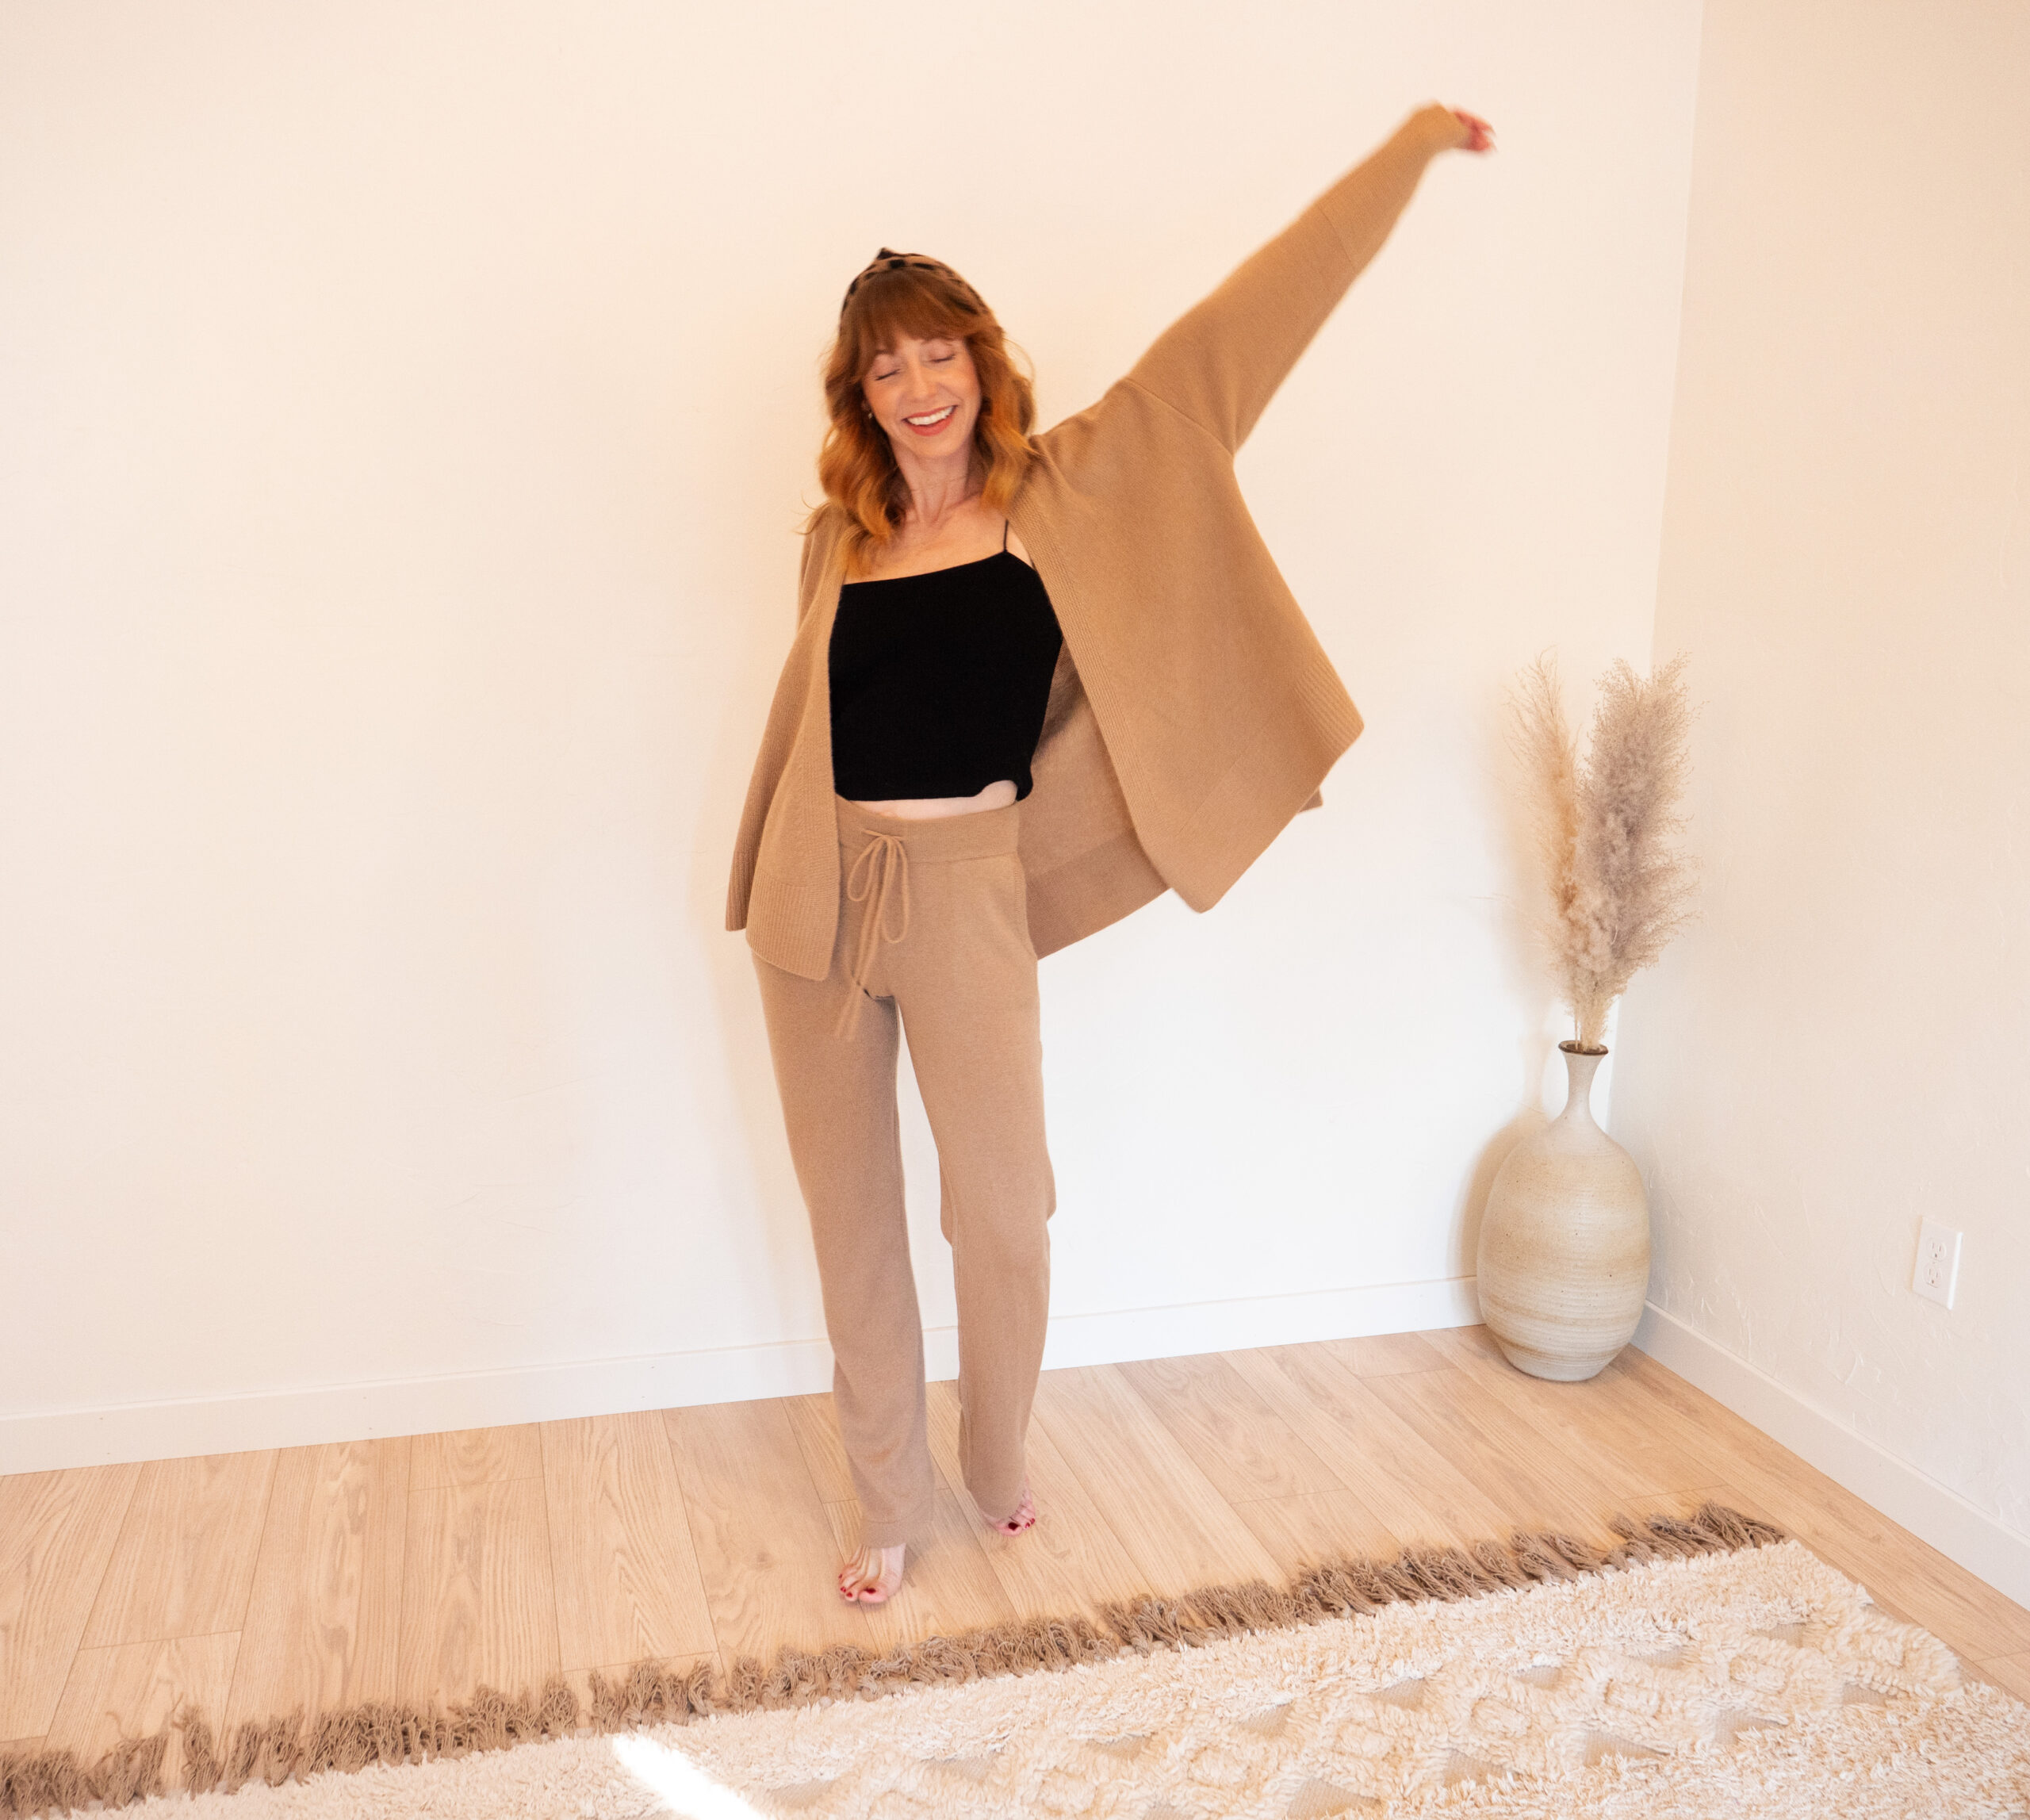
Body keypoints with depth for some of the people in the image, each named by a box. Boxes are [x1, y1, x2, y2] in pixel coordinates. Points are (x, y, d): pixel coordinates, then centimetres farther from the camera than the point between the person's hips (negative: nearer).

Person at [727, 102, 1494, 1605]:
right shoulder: (840, 535, 7)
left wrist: (1408, 149, 1)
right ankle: (890, 1506, 29)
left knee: (1004, 1208, 3)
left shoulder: (1060, 498, -2)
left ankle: (1000, 1467, 33)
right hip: (822, 887, 3)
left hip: (967, 888, -3)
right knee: (851, 1216, 10)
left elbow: (1218, 343, -2)